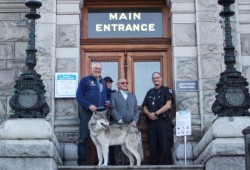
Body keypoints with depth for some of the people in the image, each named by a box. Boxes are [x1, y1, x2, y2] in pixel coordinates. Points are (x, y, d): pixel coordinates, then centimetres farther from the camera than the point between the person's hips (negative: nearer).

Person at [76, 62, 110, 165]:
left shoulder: (103, 82, 20)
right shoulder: (85, 80, 3)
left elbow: (107, 95, 28)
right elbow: (79, 96, -5)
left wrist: (108, 101, 4)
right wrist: (89, 105, -17)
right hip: (87, 113, -5)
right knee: (84, 138, -7)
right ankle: (82, 162, -3)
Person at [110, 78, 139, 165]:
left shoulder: (132, 96, 22)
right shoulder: (114, 95, 9)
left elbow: (136, 110, 14)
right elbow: (113, 110, -2)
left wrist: (134, 121, -2)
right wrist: (120, 121, -12)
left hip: (131, 125, 3)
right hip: (118, 125, -3)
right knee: (118, 145, -6)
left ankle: (128, 163, 0)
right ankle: (118, 163, -3)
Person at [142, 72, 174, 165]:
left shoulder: (167, 90, 3)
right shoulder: (150, 92, 19)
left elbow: (168, 105, -9)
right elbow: (144, 107, 16)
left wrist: (156, 113, -13)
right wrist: (149, 114, -5)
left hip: (164, 120, -5)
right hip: (151, 121, 5)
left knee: (165, 145, -10)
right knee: (153, 145, 5)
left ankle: (167, 165, -8)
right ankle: (154, 164, 10)